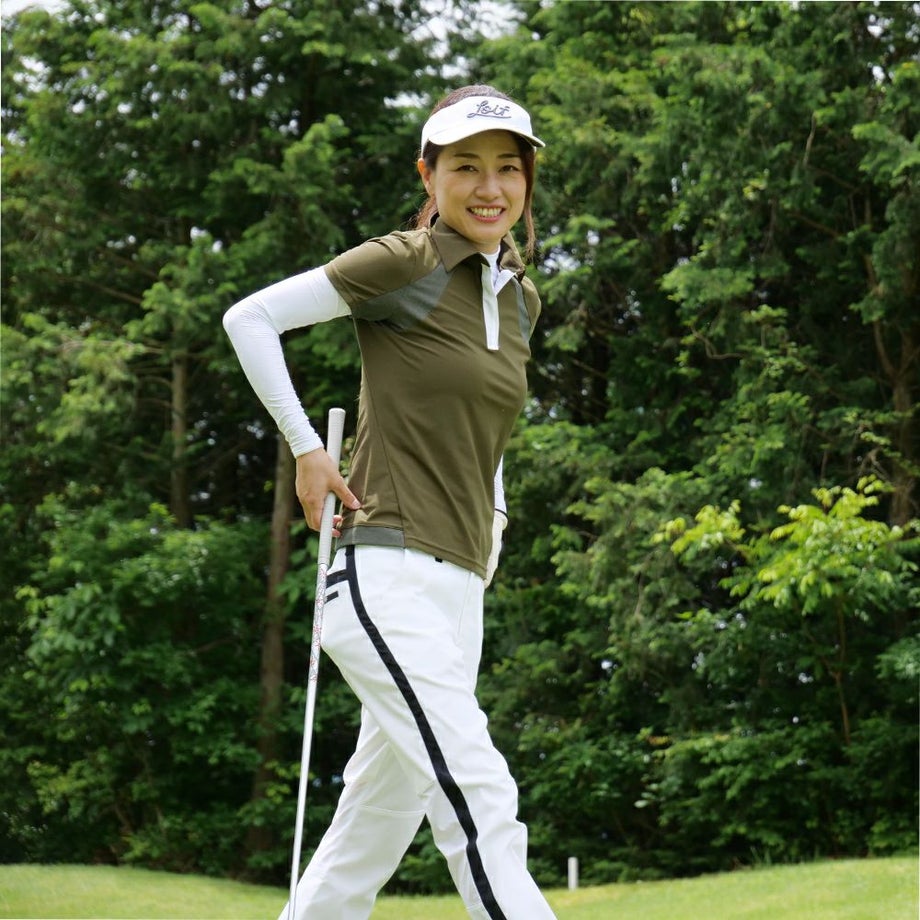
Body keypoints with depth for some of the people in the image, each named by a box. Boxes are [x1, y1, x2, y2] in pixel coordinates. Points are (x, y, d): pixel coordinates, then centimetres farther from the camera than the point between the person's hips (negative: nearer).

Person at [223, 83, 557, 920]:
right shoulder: (405, 264, -6)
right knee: (482, 803, -19)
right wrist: (306, 448, -4)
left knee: (375, 828, 11)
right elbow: (250, 317, -2)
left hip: (457, 592, 8)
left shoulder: (521, 300, 15)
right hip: (388, 576, -8)